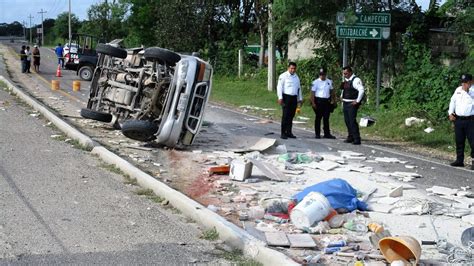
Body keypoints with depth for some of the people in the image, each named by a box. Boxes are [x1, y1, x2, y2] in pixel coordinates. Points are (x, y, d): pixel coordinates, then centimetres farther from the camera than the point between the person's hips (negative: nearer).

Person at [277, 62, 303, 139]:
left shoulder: (296, 77, 16)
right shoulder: (283, 76, -3)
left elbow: (299, 88, 22)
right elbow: (279, 87, -7)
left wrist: (300, 99, 20)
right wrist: (280, 98, -14)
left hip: (294, 98, 6)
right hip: (286, 97, -6)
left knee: (291, 116, 8)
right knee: (285, 115, -7)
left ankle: (289, 132, 15)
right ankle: (283, 133, -4)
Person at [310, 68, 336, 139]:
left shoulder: (329, 82, 11)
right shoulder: (315, 82, -4)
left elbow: (332, 91, 17)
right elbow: (312, 93, -6)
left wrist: (333, 100, 8)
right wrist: (313, 103, -12)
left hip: (327, 101, 4)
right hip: (319, 100, -4)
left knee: (326, 118, 6)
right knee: (318, 117, 2)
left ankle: (327, 134, 9)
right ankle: (317, 134, 8)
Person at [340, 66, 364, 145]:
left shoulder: (356, 80, -13)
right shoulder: (346, 80, 15)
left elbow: (361, 90, -24)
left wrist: (357, 101, -21)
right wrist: (342, 96, 20)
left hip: (352, 104, -9)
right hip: (345, 103, 9)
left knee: (352, 121, -12)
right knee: (347, 121, 12)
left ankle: (357, 139, -8)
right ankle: (350, 137, 23)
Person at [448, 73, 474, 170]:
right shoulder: (458, 90, 11)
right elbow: (453, 101, 19)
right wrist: (450, 113, 10)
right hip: (458, 119, 6)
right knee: (459, 141, 12)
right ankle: (459, 160, 22)